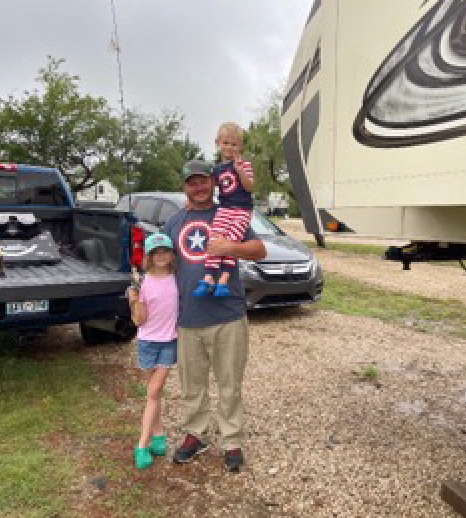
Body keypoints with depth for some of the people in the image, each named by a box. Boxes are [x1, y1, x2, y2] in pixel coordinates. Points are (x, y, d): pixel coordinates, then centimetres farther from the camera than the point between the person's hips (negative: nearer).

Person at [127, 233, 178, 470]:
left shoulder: (176, 279, -2)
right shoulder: (144, 283, -8)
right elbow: (139, 320, -9)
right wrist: (134, 300, -23)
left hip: (169, 342, 1)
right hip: (148, 341, -1)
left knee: (154, 393, 1)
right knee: (153, 392, 11)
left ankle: (142, 446, 5)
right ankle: (157, 435, 27)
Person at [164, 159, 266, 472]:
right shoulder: (175, 222, 14)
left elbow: (260, 250, -4)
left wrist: (229, 247, -21)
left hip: (227, 317, -3)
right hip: (188, 318, 3)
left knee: (230, 385, 6)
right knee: (192, 385, 14)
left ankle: (232, 443, 20)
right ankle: (195, 435, 32)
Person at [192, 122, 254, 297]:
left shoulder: (244, 165, 5)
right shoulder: (217, 169, 18)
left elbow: (249, 187, -6)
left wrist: (240, 170, -17)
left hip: (242, 210, -3)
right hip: (223, 209, 3)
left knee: (230, 241, -20)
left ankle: (223, 280, -21)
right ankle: (208, 279, -23)